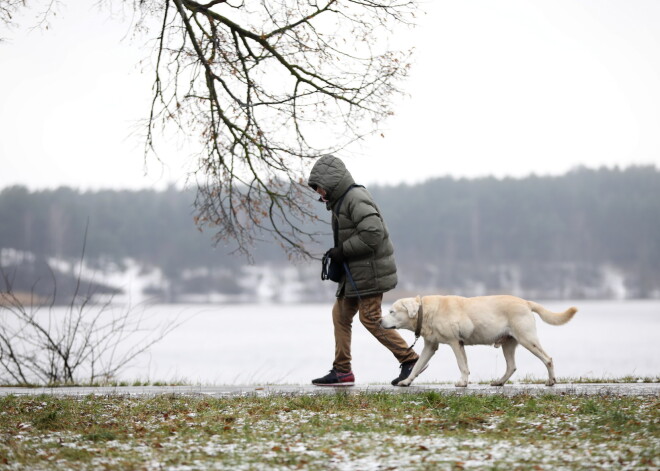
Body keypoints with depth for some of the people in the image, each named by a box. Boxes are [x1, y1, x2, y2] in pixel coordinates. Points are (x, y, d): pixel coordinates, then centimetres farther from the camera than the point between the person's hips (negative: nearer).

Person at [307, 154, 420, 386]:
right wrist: (339, 252, 10)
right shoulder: (342, 200, 16)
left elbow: (373, 233, -27)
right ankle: (341, 371, 13)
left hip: (369, 271, -11)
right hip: (355, 272, 11)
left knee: (371, 318, -9)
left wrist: (343, 250, -20)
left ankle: (409, 360, -1)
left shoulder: (356, 199, -18)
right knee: (341, 314, 10)